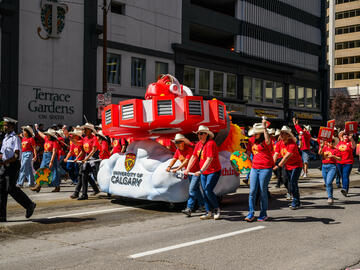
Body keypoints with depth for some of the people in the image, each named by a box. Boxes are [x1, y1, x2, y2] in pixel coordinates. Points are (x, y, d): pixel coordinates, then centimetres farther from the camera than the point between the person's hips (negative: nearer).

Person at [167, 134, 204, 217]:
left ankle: (189, 208, -20)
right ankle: (202, 205, 32)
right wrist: (169, 166, -23)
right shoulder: (178, 150, 3)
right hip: (189, 172, 9)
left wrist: (177, 169, -39)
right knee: (196, 189, 18)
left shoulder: (189, 149, -22)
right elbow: (174, 159, -4)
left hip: (196, 171, -8)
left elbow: (186, 161, -32)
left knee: (192, 189, -16)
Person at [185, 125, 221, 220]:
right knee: (205, 192, 6)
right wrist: (187, 169, 2)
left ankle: (217, 209, 6)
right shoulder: (198, 144, 7)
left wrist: (201, 171, -32)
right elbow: (193, 157, 10)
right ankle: (209, 212, 15)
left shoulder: (210, 144, -19)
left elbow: (209, 159, -26)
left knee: (208, 190, -15)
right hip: (203, 173, 8)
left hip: (213, 171, -8)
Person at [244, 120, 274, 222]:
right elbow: (248, 152, 21)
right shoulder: (252, 140, 10)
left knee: (263, 191, 1)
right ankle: (251, 214, 6)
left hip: (265, 169, -6)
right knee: (252, 191, 1)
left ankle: (263, 214, 14)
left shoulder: (265, 141, -8)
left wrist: (264, 127, -35)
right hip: (254, 168, 6)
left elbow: (268, 141, -34)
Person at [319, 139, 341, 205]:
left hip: (332, 167, -5)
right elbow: (320, 153, -3)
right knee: (326, 184, 9)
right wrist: (321, 147, -17)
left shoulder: (336, 150, 1)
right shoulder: (325, 148, 12)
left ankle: (330, 197, -10)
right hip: (324, 166, 5)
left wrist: (333, 156, -16)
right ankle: (331, 198, 21)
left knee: (329, 182, -20)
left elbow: (340, 159, -1)